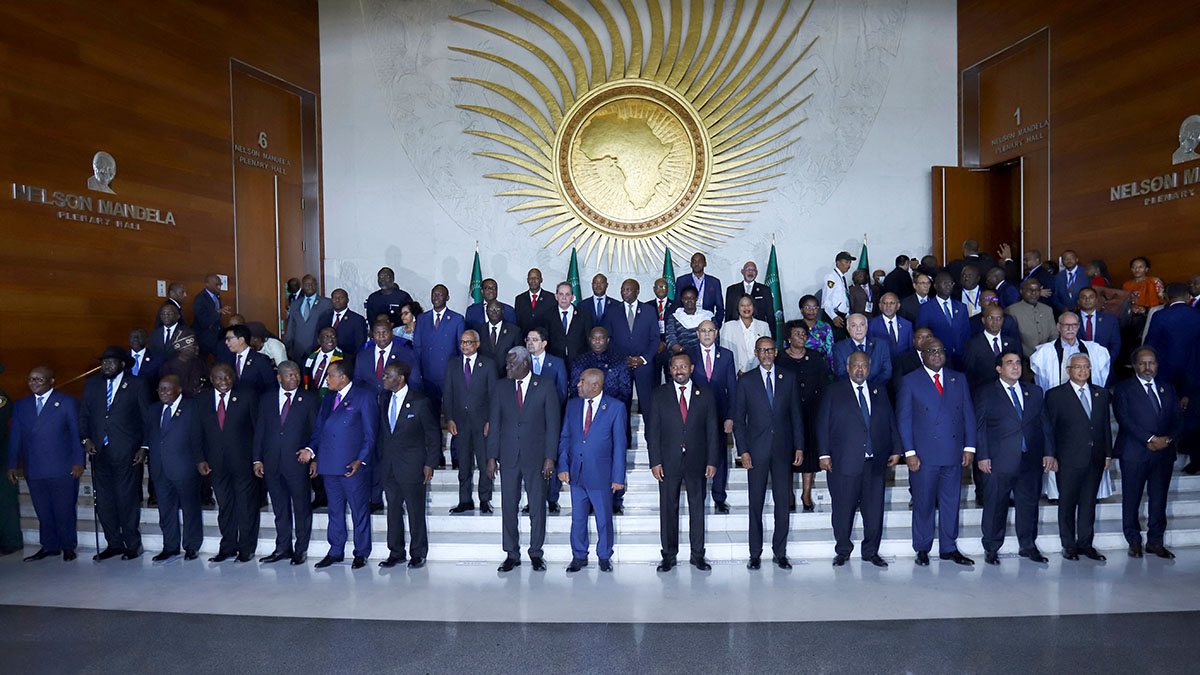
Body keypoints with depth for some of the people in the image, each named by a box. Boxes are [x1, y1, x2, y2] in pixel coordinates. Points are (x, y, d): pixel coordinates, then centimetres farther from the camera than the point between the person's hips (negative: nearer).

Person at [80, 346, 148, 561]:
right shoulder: (91, 384, 13)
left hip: (126, 452, -4)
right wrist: (86, 439, -1)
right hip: (99, 451, 4)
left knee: (127, 499, 0)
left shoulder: (137, 385, 2)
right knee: (103, 500, 6)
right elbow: (83, 415, 15)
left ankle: (132, 544, 12)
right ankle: (114, 543, 19)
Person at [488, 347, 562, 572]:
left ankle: (536, 553, 20)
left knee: (537, 506, 6)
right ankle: (512, 554, 20)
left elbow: (553, 423, -3)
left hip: (536, 456, -2)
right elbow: (494, 423, 7)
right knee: (508, 506, 6)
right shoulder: (501, 386, 6)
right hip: (509, 456, 2)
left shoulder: (546, 385, -3)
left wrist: (550, 457, -8)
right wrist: (492, 456, 2)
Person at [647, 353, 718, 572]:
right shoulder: (660, 394, 2)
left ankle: (698, 555, 22)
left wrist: (712, 461, -1)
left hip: (697, 461, 1)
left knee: (697, 507, 8)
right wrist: (655, 461, -6)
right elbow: (652, 430, 1)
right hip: (668, 462, 0)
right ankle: (669, 556, 19)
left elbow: (712, 429, 5)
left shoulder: (705, 394, 4)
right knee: (668, 508, 6)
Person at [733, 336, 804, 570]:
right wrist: (743, 451, -6)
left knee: (783, 503, 5)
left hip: (783, 450, 2)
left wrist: (799, 446, 3)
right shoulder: (745, 380, 2)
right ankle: (755, 554, 14)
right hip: (757, 450, -1)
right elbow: (738, 419, 1)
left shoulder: (788, 378, 7)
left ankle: (780, 553, 18)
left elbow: (796, 415, 9)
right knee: (756, 504, 4)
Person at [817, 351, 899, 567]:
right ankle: (842, 551, 19)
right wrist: (824, 454, -6)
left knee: (874, 509, 6)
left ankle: (871, 552, 21)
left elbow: (891, 423, 17)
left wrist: (895, 450, 9)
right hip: (844, 461, -3)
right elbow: (822, 424, 0)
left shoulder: (879, 393, 14)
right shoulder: (834, 391, 3)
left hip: (875, 462, 3)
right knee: (843, 509, 3)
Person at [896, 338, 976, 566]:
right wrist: (909, 452, -9)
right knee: (923, 503, 4)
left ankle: (948, 548, 23)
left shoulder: (959, 379, 12)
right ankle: (922, 549, 17)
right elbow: (903, 419, -2)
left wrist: (969, 446, 3)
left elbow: (968, 414, 11)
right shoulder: (910, 381, 0)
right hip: (924, 454, -3)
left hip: (954, 453, 3)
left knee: (951, 502, 10)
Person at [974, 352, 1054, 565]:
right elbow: (979, 427, 0)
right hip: (1000, 461, -3)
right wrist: (982, 456, -6)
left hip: (1032, 460, 4)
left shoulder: (1035, 391, 14)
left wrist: (1049, 453, 6)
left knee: (1029, 503, 11)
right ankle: (991, 549, 15)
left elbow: (1045, 424, 14)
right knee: (995, 505, 2)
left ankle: (1028, 546, 26)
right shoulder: (985, 393, 2)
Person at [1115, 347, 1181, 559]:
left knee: (1159, 499, 7)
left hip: (1164, 452, 4)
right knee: (1131, 499, 2)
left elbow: (1176, 418, 10)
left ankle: (1155, 541, 18)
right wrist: (1150, 439, -15)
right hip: (1134, 453, -4)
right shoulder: (1123, 389, 1)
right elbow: (1124, 419, -8)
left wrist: (1167, 439, -8)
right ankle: (1134, 541, 13)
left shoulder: (1168, 389, 16)